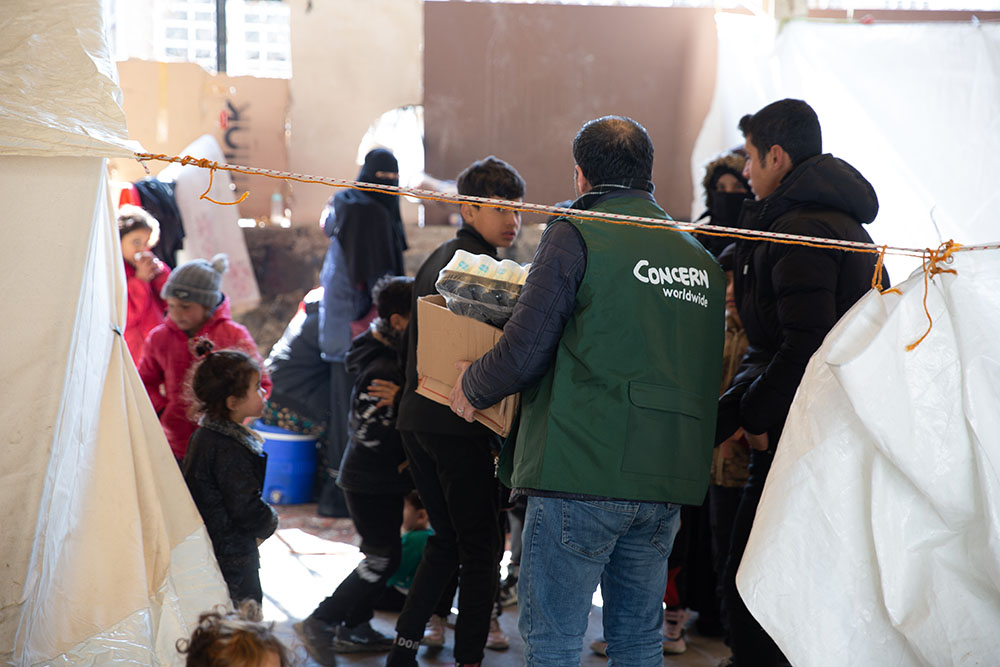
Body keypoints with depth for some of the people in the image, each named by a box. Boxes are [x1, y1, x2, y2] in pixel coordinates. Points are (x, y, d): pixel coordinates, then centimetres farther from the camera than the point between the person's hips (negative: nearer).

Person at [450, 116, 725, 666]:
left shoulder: (577, 235, -5)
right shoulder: (700, 257, 14)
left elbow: (523, 353, -9)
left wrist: (471, 387, 10)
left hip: (584, 471, -6)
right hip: (666, 479, 6)